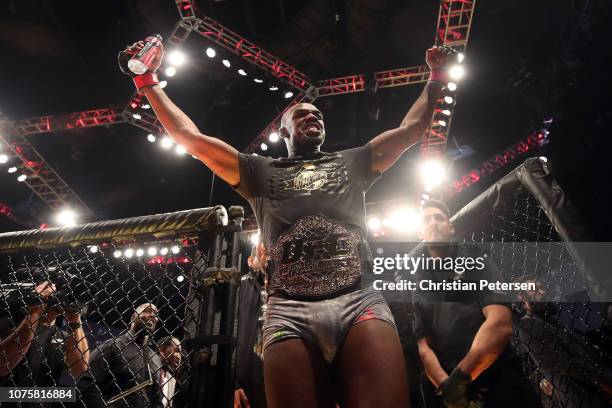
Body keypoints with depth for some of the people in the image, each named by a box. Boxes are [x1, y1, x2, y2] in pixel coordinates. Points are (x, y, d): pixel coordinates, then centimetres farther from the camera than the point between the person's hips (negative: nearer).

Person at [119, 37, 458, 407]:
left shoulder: (350, 164, 28)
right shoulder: (261, 172, 24)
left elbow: (411, 129, 31)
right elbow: (190, 138, 23)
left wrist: (437, 78, 32)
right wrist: (148, 82, 24)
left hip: (360, 303, 1)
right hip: (289, 313, 0)